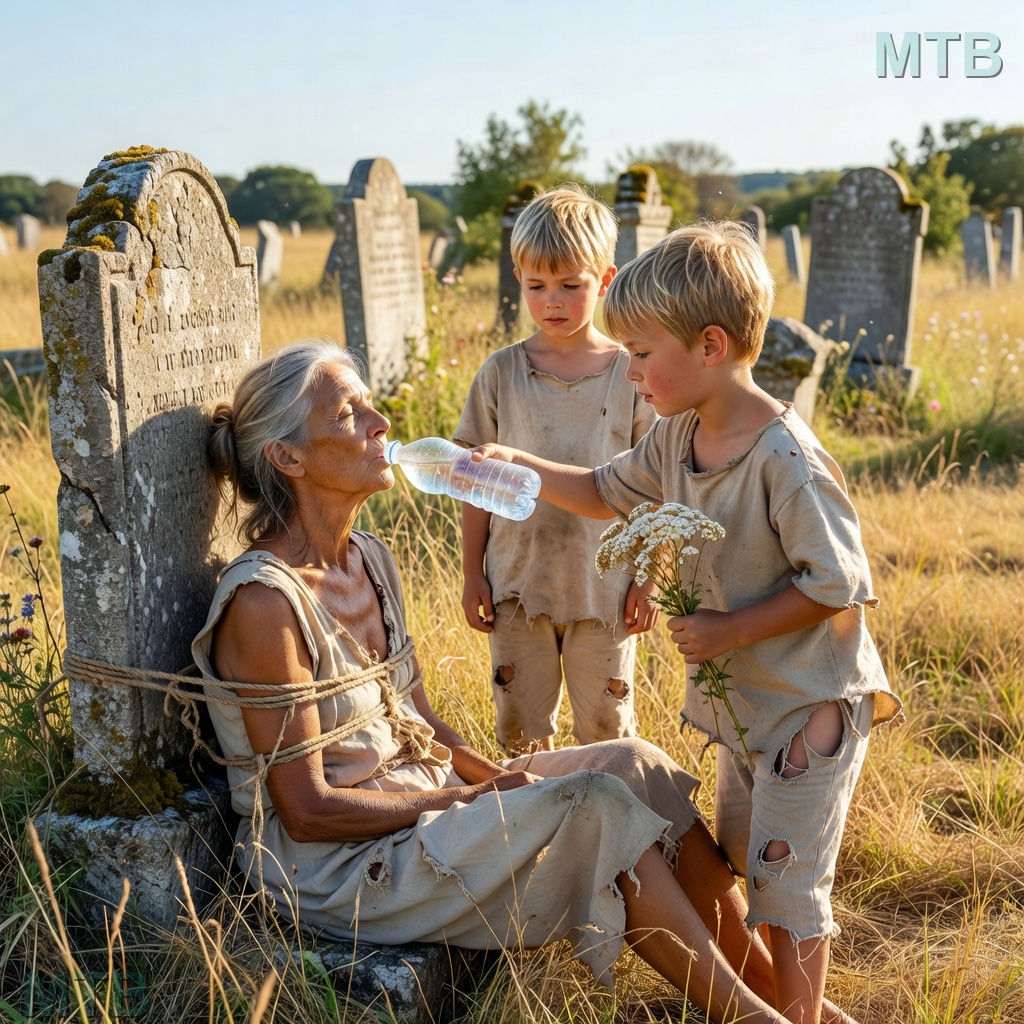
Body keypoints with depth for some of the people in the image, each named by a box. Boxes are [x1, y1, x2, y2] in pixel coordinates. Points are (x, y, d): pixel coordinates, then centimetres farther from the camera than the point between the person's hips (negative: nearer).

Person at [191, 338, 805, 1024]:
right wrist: (467, 799, -16)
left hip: (423, 802, 8)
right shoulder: (264, 601, -22)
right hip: (335, 866, -8)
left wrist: (495, 777, -6)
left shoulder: (369, 558, 5)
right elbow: (308, 810, -20)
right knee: (592, 803, -20)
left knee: (635, 765, -5)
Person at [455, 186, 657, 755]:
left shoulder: (631, 374, -5)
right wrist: (473, 574, 3)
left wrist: (647, 579, -2)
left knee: (607, 730, 11)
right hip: (518, 584, 2)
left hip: (604, 586, -1)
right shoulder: (502, 373, -1)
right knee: (520, 729, 13)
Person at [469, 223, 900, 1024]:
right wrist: (518, 466, 5)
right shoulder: (677, 437, -2)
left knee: (786, 883, 1)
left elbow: (838, 585, -24)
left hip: (809, 705, -9)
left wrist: (730, 630, -23)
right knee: (740, 861, 21)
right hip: (741, 698, 9)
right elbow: (606, 492, 15)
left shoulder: (787, 461, -27)